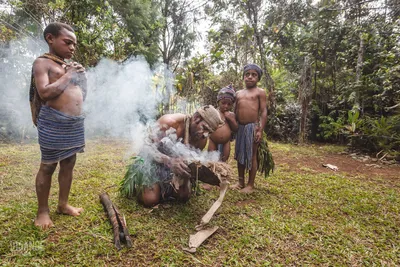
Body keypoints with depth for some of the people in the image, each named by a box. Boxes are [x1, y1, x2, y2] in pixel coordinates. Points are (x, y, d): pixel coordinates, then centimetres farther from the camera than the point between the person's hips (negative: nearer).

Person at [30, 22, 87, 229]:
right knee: (48, 166, 2)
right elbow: (44, 93, -19)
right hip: (54, 123, -8)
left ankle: (63, 204, 27)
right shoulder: (43, 62, -5)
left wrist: (80, 75, 12)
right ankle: (42, 211, 17)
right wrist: (68, 75, -12)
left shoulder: (70, 66, 18)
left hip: (75, 123, 8)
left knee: (69, 164, 13)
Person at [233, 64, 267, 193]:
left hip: (253, 127, -6)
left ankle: (251, 185, 12)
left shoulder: (260, 92, 1)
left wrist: (260, 130, -14)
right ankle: (240, 182, 25)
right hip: (240, 127, 6)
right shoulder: (239, 93, 16)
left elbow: (263, 112, -6)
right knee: (240, 155, 12)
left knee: (252, 156, 1)